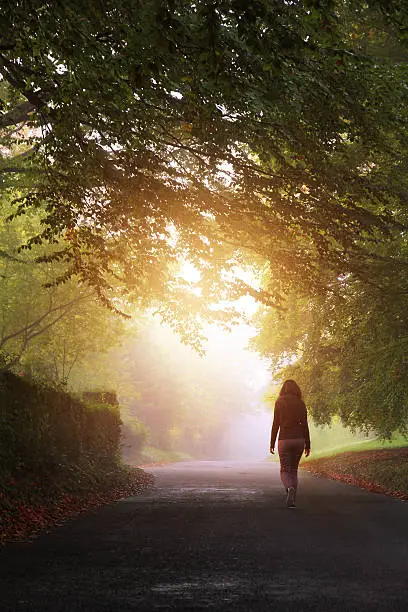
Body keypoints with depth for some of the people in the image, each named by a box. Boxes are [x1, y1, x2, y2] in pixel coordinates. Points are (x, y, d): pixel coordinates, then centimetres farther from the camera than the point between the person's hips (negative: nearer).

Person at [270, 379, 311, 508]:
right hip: (298, 439, 3)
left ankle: (290, 488, -28)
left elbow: (276, 424, -4)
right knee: (294, 470, 15)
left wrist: (272, 443, 3)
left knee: (285, 470, 2)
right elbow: (305, 425, 2)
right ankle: (292, 500, 12)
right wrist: (308, 445, 5)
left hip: (284, 439, -3)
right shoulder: (301, 404, 4)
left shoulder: (280, 403, -2)